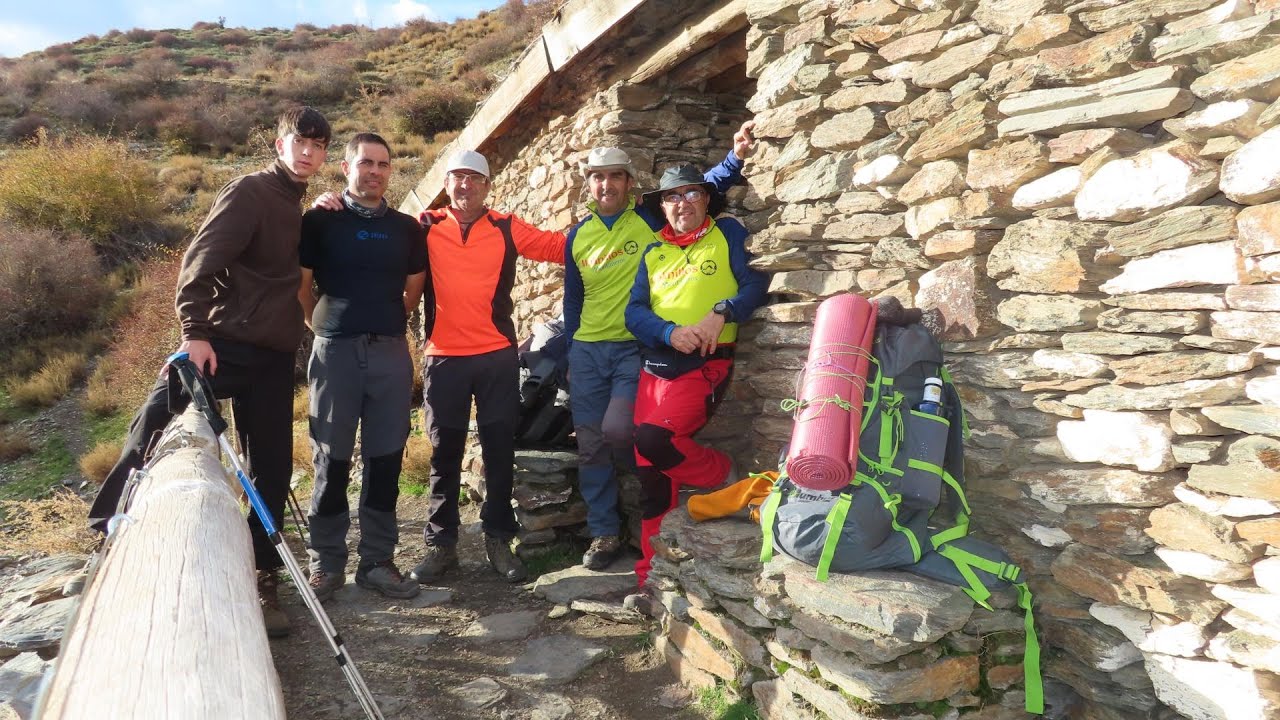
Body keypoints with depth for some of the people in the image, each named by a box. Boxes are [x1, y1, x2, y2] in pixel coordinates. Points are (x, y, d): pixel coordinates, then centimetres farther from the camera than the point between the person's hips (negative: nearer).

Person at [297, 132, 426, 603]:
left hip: (391, 352, 3)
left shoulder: (406, 228, 12)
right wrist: (323, 325, 9)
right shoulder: (320, 221, 4)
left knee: (385, 459, 5)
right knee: (331, 460, 3)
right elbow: (301, 285, 6)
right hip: (336, 351, -2)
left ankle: (378, 561, 14)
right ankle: (326, 563, 14)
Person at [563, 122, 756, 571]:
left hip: (636, 348, -4)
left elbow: (705, 187, -7)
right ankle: (603, 534, 20)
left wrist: (736, 157, -24)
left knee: (616, 429, -21)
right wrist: (570, 353, 16)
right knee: (590, 446, 5)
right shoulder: (577, 236, 10)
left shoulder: (651, 217, -2)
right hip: (587, 350, 4)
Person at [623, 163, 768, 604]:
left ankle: (724, 476, 3)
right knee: (651, 475, 4)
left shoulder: (729, 233, 5)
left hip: (705, 366, -5)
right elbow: (634, 313, 4)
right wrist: (671, 332, -14)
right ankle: (651, 577, 16)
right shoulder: (653, 252, 15)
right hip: (655, 367, 5)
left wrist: (721, 313, -22)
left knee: (652, 439, -25)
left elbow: (758, 283, -6)